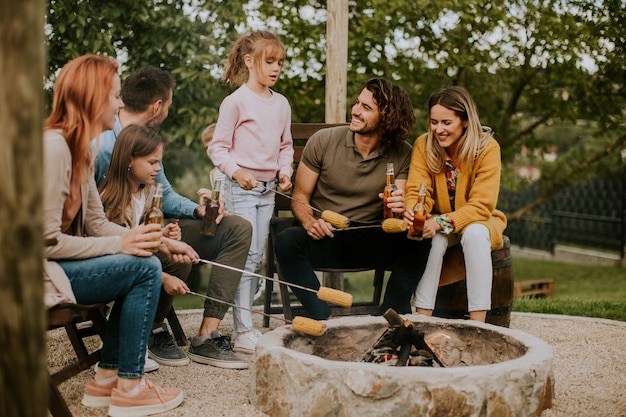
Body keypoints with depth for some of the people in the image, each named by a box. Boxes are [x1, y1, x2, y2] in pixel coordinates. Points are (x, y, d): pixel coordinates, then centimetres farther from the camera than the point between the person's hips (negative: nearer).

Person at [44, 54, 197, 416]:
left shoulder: (79, 148, 9)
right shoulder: (53, 148, -22)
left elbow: (97, 223, 8)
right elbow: (47, 242, -24)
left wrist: (162, 243, 0)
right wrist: (120, 244, -20)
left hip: (54, 264, 10)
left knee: (146, 260, 8)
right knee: (145, 269, -16)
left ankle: (106, 378, 12)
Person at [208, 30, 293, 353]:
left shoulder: (281, 103, 10)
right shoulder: (236, 102, -8)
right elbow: (218, 147, -8)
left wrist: (285, 171, 3)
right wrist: (236, 171, -21)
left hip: (267, 190, 6)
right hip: (241, 189, -6)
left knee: (257, 257, 11)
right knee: (245, 256, -9)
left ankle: (245, 323, 21)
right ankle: (243, 333, -5)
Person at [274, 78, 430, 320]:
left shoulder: (402, 155, -1)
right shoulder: (323, 141, -3)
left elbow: (400, 207, -6)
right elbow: (299, 197, 0)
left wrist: (399, 208, -31)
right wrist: (309, 222, -22)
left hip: (370, 241, 1)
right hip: (323, 238, 0)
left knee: (418, 242, -27)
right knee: (288, 240, -33)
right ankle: (323, 319, -27)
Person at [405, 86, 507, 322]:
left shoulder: (487, 147, -17)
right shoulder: (423, 145, -10)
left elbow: (481, 205, -22)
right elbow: (417, 191, -16)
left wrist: (442, 222, -37)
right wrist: (413, 214, -41)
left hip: (477, 221, -1)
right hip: (437, 224, 1)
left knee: (474, 233, -35)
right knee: (434, 238, -33)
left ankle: (477, 323, -33)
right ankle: (422, 317, -30)